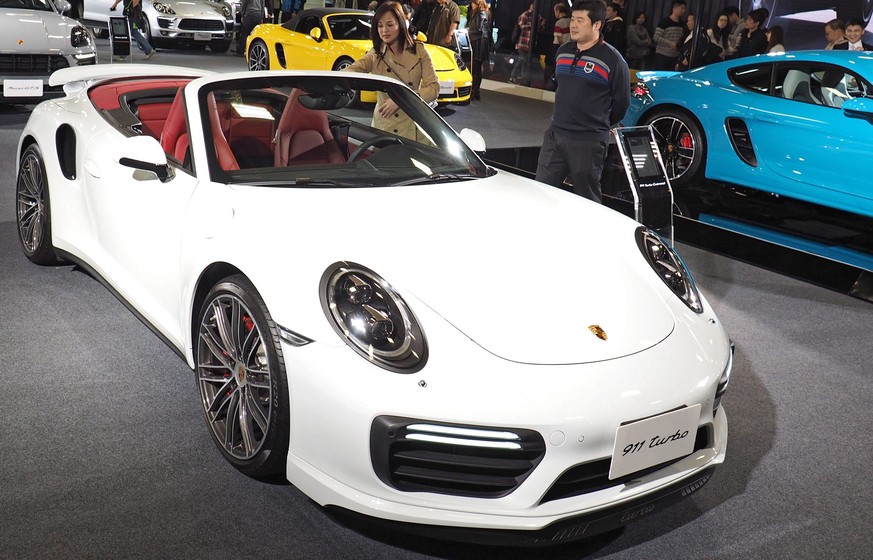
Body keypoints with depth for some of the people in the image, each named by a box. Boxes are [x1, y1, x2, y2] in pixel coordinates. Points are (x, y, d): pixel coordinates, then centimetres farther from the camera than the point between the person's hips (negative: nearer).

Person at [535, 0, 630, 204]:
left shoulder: (612, 60, -10)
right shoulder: (563, 51, 11)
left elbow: (621, 102, -2)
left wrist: (600, 125, 10)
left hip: (589, 142, -6)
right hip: (554, 135, 6)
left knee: (587, 200, 4)